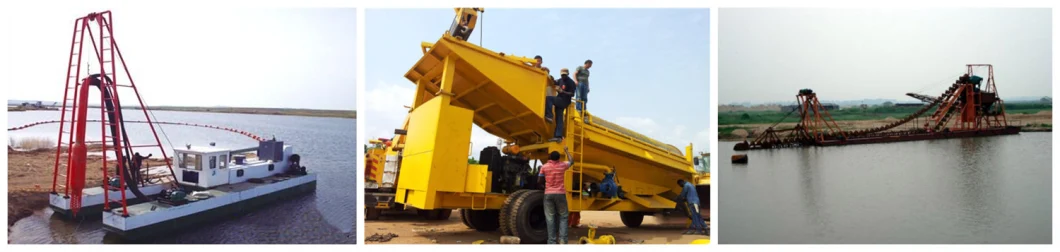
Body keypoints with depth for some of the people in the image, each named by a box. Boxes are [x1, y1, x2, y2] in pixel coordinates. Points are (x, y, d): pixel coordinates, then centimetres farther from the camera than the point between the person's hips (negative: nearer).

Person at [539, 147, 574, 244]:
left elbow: (539, 181, 5)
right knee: (563, 217, 9)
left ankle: (552, 241, 1)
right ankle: (562, 239, -2)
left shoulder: (544, 167, -1)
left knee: (550, 219, 2)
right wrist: (566, 151, 34)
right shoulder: (562, 165, 0)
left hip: (548, 194, 0)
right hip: (560, 194, 0)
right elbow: (571, 161, 22)